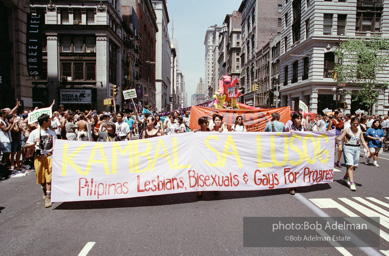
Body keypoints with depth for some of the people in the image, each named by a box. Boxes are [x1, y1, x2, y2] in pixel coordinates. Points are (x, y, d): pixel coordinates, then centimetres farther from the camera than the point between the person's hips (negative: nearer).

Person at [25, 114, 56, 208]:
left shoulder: (52, 133, 7)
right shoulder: (34, 132, -1)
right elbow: (27, 145, 1)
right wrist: (34, 143, -18)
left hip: (49, 156, 0)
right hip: (39, 157, 0)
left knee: (49, 177, -7)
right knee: (41, 177, 11)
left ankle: (48, 197, -3)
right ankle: (45, 192, 36)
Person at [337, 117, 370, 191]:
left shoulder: (360, 131, 8)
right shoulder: (347, 130, -1)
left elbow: (363, 141, 11)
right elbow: (340, 138, -2)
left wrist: (367, 149, -1)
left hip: (357, 149, 4)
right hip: (348, 148, -4)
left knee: (353, 166, 9)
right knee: (350, 165, -13)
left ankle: (345, 177, 33)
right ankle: (352, 183, -13)